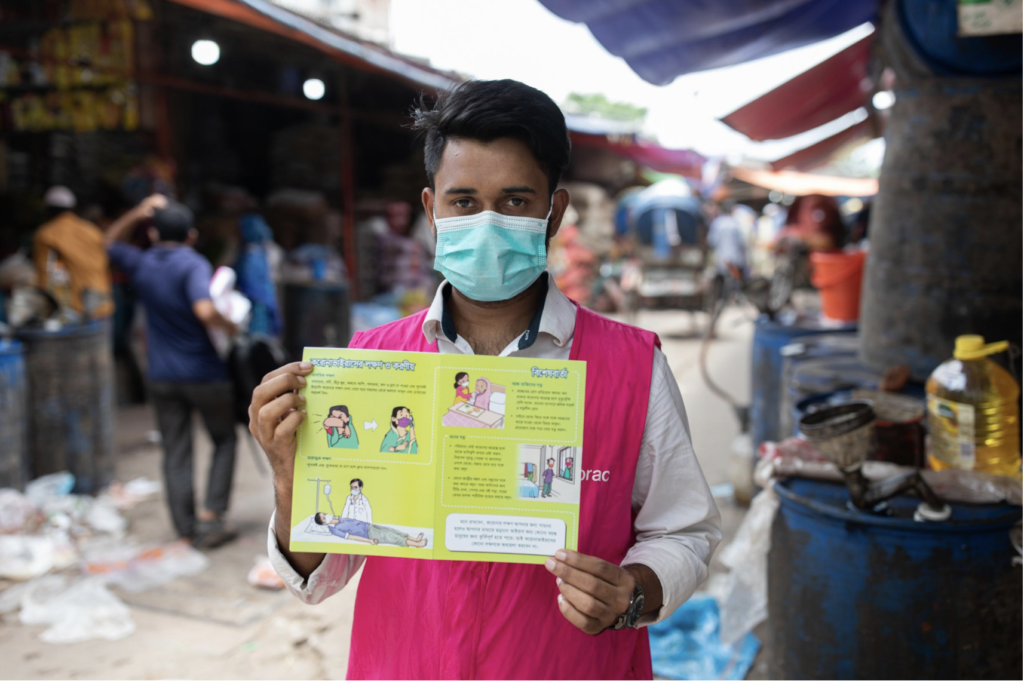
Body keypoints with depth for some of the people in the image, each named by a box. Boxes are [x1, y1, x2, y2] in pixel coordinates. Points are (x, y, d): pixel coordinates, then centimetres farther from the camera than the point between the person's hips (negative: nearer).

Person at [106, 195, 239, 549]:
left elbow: (110, 242, 25)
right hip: (204, 373, -4)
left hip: (163, 377, 4)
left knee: (175, 452, 10)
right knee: (225, 440, 12)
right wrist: (230, 325, -12)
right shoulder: (193, 264, -14)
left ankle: (186, 527, 15)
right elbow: (204, 310, -30)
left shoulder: (141, 264, 2)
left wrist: (136, 213, 12)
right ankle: (211, 516, 3)